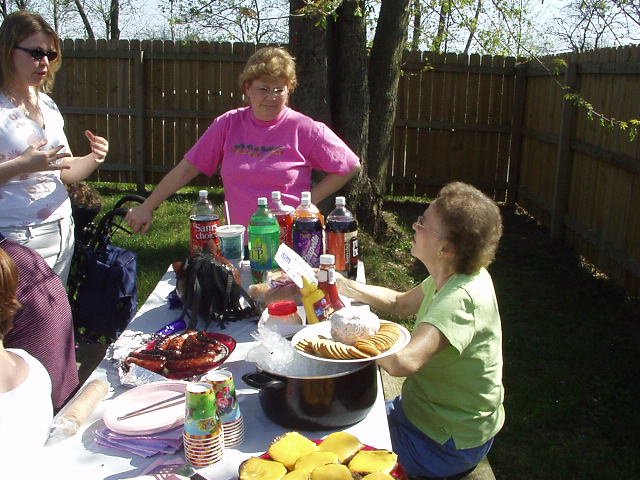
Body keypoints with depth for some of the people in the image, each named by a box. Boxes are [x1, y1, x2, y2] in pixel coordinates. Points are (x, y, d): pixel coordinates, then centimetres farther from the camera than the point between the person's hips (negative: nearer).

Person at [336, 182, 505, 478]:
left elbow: (403, 362, -47)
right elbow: (400, 304, 9)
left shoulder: (461, 298, -34)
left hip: (447, 445, -8)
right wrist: (343, 285, -3)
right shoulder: (451, 278, -6)